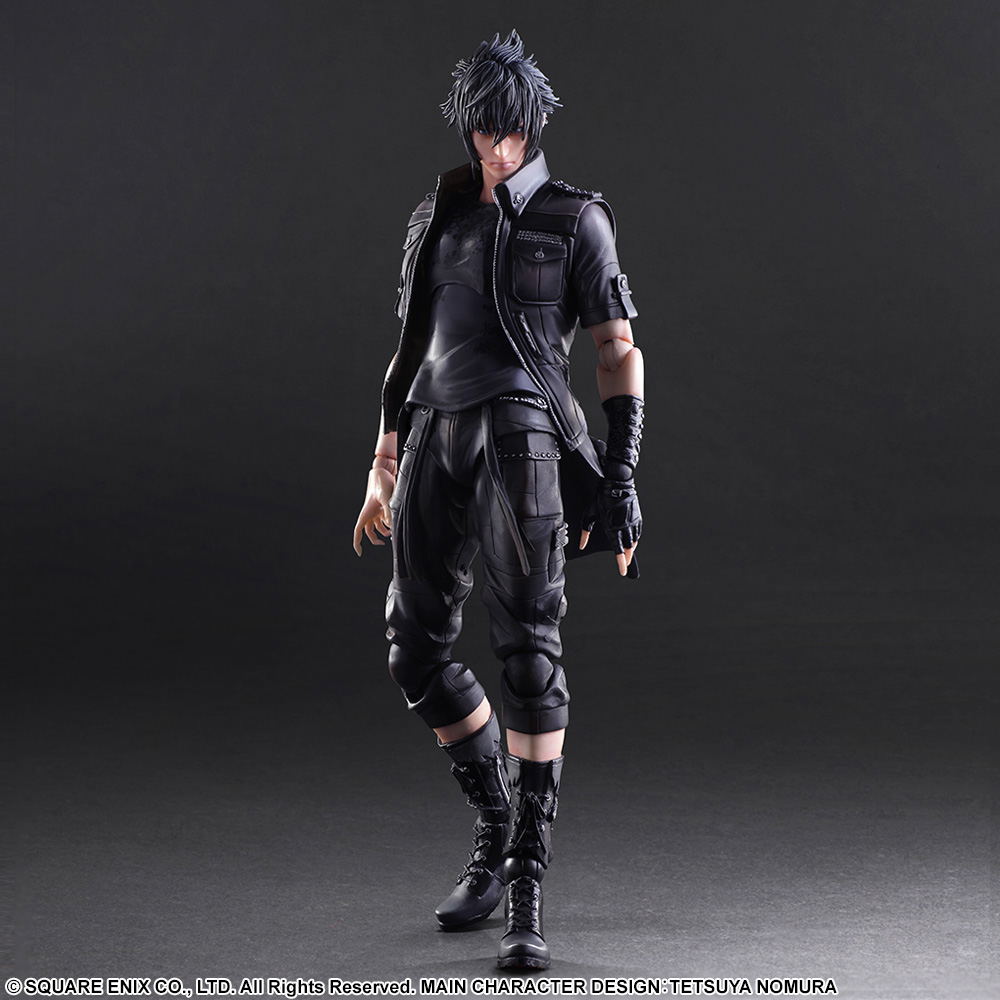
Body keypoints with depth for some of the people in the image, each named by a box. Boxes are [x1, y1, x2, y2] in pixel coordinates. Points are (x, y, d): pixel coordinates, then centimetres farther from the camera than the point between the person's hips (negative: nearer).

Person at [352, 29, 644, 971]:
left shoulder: (574, 219, 5)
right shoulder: (437, 218, 18)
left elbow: (620, 351, 2)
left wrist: (620, 479, -7)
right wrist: (383, 469, 17)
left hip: (521, 439, -5)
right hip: (435, 441, 5)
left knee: (527, 653, -11)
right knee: (416, 652, 4)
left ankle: (526, 893, -7)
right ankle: (499, 825, 25)